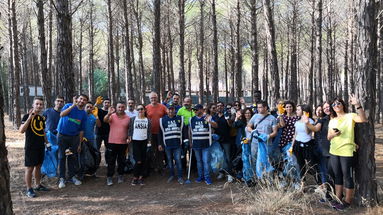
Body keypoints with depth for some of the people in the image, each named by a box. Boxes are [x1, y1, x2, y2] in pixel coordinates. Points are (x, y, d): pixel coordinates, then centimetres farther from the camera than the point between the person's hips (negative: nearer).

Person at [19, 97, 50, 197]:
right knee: (29, 168, -1)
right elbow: (21, 130, -22)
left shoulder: (42, 118, 11)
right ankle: (29, 189, 7)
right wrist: (29, 118, -28)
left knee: (38, 166, 16)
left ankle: (38, 185, 27)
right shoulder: (27, 116, -9)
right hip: (30, 147, -7)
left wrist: (47, 142, 18)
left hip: (40, 146, 7)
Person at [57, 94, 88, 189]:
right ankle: (62, 178, 10)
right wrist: (73, 105, -29)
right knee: (62, 157, 2)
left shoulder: (84, 114, 5)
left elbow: (81, 130, 8)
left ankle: (72, 176, 22)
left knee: (73, 157, 9)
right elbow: (62, 114, -25)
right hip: (62, 136, -3)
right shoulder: (69, 106, -4)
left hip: (74, 137, 3)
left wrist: (80, 144, 7)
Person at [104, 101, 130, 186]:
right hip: (112, 143, -2)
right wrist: (109, 114, -41)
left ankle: (120, 176, 25)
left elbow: (129, 130, 12)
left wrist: (129, 138, -2)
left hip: (123, 143, 2)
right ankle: (109, 177, 10)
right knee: (111, 161, 3)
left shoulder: (128, 118, 3)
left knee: (121, 161, 11)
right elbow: (105, 120, -22)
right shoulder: (112, 116, -3)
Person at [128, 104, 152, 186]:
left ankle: (140, 177, 14)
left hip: (144, 141, 2)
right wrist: (129, 137, -5)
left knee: (143, 160, 4)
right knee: (138, 161, -9)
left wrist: (149, 141, 2)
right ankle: (135, 177, 3)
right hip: (135, 141, -2)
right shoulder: (133, 119, 4)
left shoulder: (148, 120, 7)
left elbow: (149, 132, 8)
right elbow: (130, 129, 5)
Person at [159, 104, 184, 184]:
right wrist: (160, 144, 6)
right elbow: (161, 133, 8)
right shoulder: (162, 120, 6)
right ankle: (171, 175, 24)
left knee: (178, 160, -3)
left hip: (178, 144, -1)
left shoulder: (180, 118, 5)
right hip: (167, 144, 1)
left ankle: (180, 177, 7)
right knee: (169, 160, 10)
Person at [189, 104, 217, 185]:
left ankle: (207, 177, 7)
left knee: (206, 161, -4)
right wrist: (190, 142, 9)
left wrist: (210, 121, -35)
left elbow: (216, 126, -15)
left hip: (206, 144, -3)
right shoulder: (192, 119, 7)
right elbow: (190, 131, 13)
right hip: (196, 144, 3)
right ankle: (200, 176, 24)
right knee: (199, 161, 13)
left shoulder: (207, 118, -3)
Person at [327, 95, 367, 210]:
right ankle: (338, 198, 24)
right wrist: (332, 135, -7)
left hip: (347, 152, -6)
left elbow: (363, 119, -24)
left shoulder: (350, 116, -4)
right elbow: (328, 137, 16)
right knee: (337, 175, 14)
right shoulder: (332, 121, 13)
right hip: (334, 152, 6)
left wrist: (357, 105, -35)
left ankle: (348, 200, 14)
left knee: (347, 176, 2)